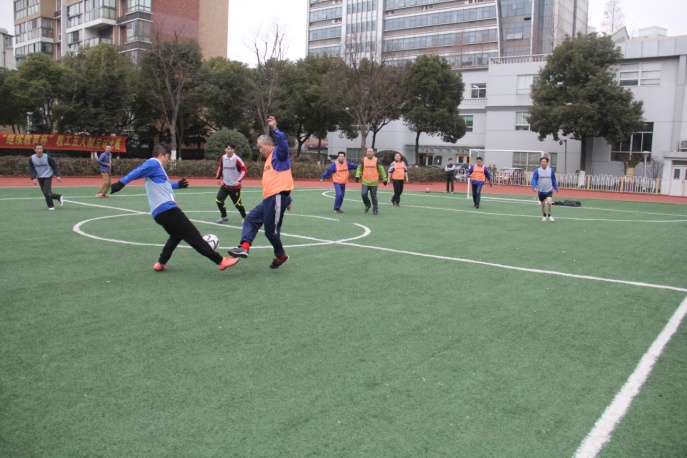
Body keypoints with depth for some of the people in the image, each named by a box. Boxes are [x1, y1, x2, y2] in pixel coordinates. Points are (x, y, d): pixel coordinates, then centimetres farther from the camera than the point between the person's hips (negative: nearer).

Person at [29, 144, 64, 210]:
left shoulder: (47, 157, -13)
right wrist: (33, 178, -15)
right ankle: (59, 197, 26)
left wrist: (57, 175, -7)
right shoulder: (31, 158, -7)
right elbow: (31, 169, -2)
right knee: (45, 193, 5)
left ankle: (50, 205, 8)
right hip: (39, 178, 4)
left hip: (48, 176, -4)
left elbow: (54, 166, -4)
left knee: (46, 192, -13)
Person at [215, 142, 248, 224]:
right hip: (225, 184, 5)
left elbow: (244, 169, -19)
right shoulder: (222, 158, -1)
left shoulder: (237, 159, -17)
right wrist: (218, 177, 18)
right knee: (218, 200, -5)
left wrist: (239, 180, -26)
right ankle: (224, 216, 14)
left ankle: (244, 217, 25)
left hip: (235, 186, -5)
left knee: (237, 203, 3)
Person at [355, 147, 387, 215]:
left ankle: (375, 210, 15)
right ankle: (367, 205, 16)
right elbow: (359, 169, 10)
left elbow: (381, 170, 7)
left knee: (374, 196, 3)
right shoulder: (363, 160, 5)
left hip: (374, 182, -1)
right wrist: (357, 176, -7)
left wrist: (384, 179, 8)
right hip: (365, 182, 1)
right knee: (364, 194, -11)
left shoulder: (376, 160, 2)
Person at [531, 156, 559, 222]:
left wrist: (556, 187, 11)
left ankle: (549, 215, 3)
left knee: (549, 202, -20)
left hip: (549, 190, -1)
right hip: (541, 191, 1)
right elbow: (534, 179, -6)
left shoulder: (551, 170, -3)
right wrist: (534, 187, -20)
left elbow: (553, 180, 9)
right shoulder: (537, 171, -7)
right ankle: (544, 216, 37)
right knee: (543, 204, 14)